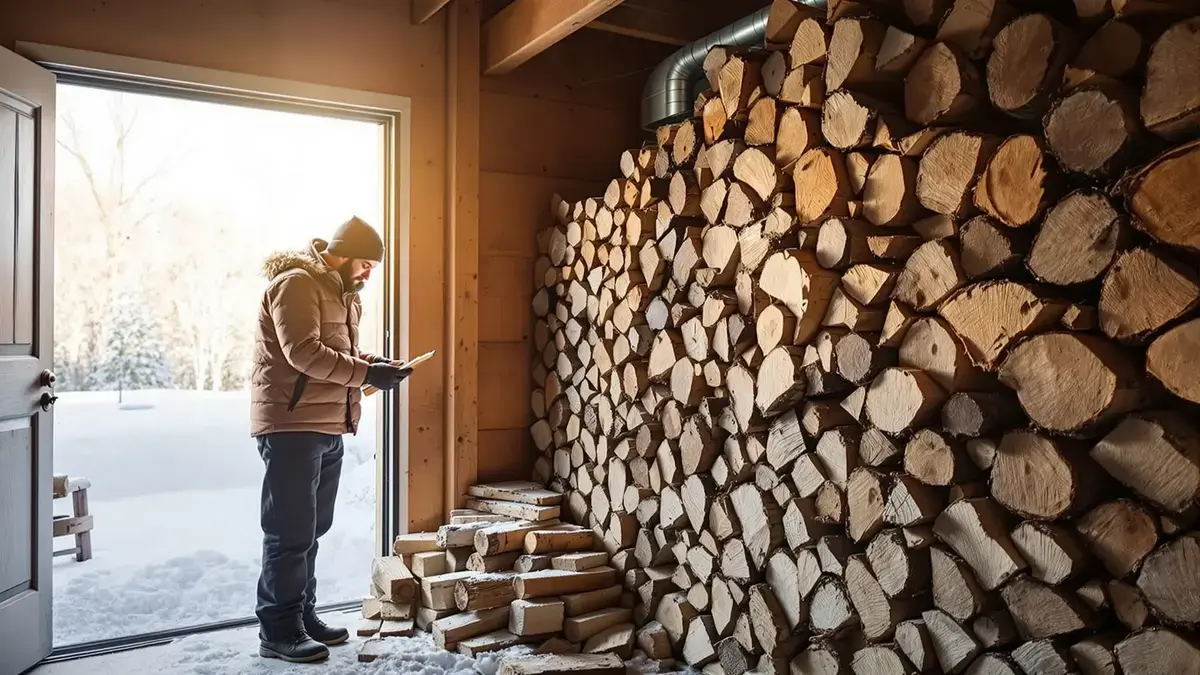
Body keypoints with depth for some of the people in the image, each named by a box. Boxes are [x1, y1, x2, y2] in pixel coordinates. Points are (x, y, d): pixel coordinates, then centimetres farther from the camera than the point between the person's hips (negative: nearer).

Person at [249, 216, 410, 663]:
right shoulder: (296, 284, -11)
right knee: (290, 533, -4)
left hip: (327, 428, 9)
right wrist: (365, 373, -23)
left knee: (311, 530, 14)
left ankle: (303, 616, 25)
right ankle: (278, 631, 6)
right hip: (291, 426, -9)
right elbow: (303, 352, -22)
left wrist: (368, 363, 5)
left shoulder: (339, 293, 20)